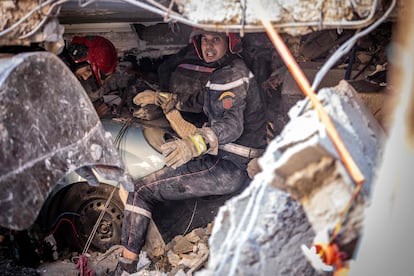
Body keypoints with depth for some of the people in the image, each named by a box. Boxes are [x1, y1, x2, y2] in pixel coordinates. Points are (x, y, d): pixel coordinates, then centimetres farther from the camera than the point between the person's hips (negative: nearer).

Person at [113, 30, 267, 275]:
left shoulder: (230, 74, -14)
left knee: (141, 190, -11)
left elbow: (232, 124, -30)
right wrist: (161, 98, 23)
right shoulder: (234, 68, 18)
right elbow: (199, 101, 29)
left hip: (229, 169, -11)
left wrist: (195, 142, -46)